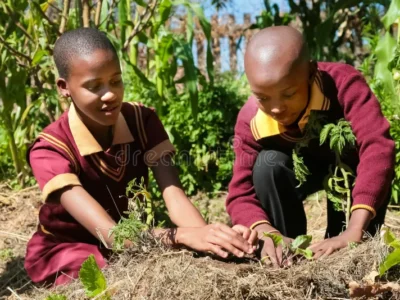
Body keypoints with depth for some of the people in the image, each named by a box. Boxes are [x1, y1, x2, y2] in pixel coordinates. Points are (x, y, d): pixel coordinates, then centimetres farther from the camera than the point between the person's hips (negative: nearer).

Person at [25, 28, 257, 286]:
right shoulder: (49, 149, -25)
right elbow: (109, 233, -36)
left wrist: (211, 236, -45)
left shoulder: (142, 120, -13)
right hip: (67, 251, -4)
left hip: (131, 241, 4)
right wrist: (183, 235, -52)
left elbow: (174, 196, -24)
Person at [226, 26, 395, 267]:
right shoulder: (250, 122, -30)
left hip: (350, 166, 0)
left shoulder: (342, 82, -38)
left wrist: (354, 232, -60)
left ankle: (349, 248, -13)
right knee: (268, 163, -29)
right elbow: (240, 194, -29)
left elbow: (377, 147, -50)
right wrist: (269, 234, -51)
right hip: (304, 167, 1)